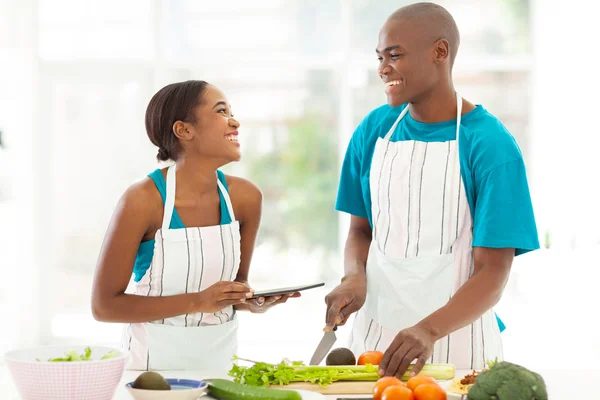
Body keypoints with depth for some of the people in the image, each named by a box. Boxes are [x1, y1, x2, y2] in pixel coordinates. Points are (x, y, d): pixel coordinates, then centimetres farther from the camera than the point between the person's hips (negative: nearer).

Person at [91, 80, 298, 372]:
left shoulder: (245, 197, -3)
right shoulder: (143, 200, -15)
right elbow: (104, 305, -13)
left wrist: (253, 303, -10)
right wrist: (197, 302, -21)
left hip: (220, 359, 3)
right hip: (156, 361, -3)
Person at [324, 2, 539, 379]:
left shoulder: (491, 146, -12)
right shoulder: (374, 130, 2)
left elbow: (493, 273, -15)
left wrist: (430, 330, -30)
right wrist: (354, 277, -10)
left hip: (456, 339, -4)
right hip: (376, 331, 4)